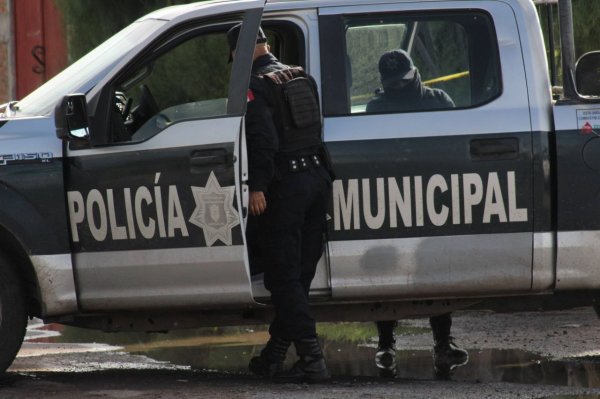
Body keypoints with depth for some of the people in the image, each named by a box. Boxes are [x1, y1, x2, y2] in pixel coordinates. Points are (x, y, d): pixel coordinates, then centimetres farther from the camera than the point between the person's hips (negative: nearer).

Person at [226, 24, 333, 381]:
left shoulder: (256, 87, -11)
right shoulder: (303, 79, 14)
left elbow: (263, 139, -20)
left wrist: (257, 187, -19)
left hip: (284, 185, -8)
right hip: (317, 177, 8)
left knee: (284, 276, -3)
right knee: (300, 273, 12)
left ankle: (312, 358, -11)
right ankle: (274, 357, 21)